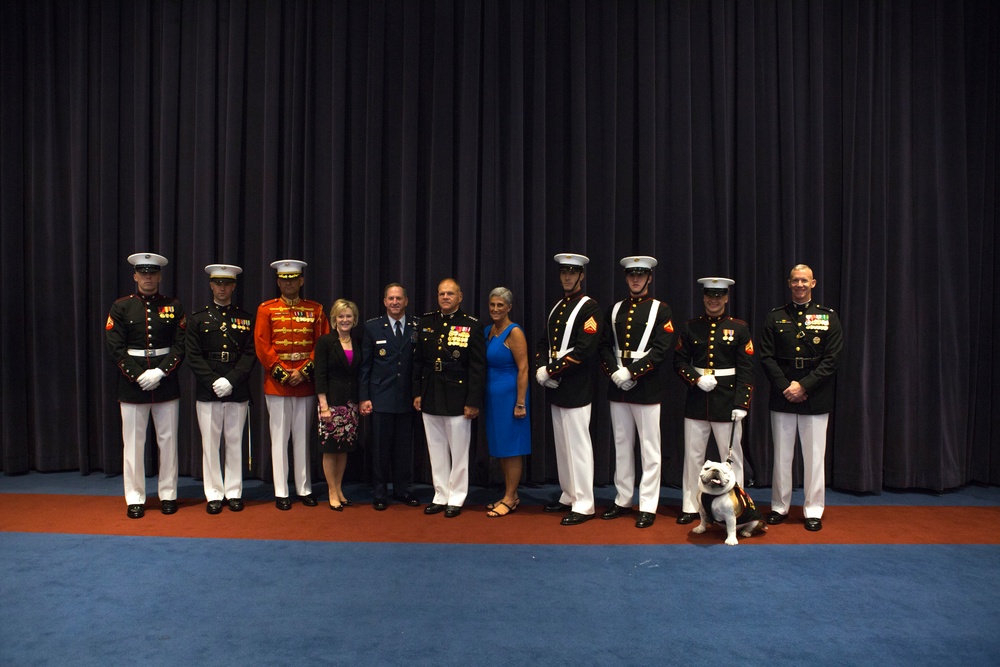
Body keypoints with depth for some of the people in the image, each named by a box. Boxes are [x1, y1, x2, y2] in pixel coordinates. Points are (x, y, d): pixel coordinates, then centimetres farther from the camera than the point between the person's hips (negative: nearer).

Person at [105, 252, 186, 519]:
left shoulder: (174, 307, 4)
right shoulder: (121, 307, 3)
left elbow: (180, 345, -1)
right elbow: (115, 347, -2)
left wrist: (160, 372, -13)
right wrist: (138, 376, -12)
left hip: (166, 384, 1)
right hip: (132, 383, 0)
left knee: (168, 439, 6)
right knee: (133, 442, 4)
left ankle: (168, 495, 17)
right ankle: (135, 499, 14)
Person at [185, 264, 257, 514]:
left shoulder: (245, 318, 7)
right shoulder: (198, 318, 6)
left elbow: (250, 354, 1)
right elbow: (193, 356, 0)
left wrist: (231, 380, -12)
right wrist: (213, 381, -11)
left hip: (238, 391, 0)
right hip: (207, 392, 0)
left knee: (235, 442, 6)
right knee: (210, 444, 3)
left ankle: (234, 493, 16)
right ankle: (214, 495, 14)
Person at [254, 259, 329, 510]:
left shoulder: (315, 310, 7)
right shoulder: (266, 309, 4)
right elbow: (262, 346, -2)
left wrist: (303, 371, -9)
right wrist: (281, 373, -10)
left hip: (305, 383, 1)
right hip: (276, 383, -1)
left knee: (303, 437, 8)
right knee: (279, 438, 3)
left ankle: (304, 489, 17)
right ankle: (281, 492, 10)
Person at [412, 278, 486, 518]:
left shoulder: (471, 325, -6)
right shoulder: (426, 322, 6)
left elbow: (478, 367, -9)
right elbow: (418, 361, 10)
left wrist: (473, 402, -12)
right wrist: (417, 393, 6)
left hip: (457, 398, -4)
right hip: (430, 397, 4)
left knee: (459, 452, 7)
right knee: (436, 451, 13)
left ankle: (456, 499, 21)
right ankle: (440, 496, 25)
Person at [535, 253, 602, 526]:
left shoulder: (589, 307, -9)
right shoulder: (556, 307, 16)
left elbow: (584, 350, -19)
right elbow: (544, 342, 17)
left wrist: (551, 371, -17)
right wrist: (541, 368, -3)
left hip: (575, 388, -8)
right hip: (555, 388, 8)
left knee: (578, 445, -4)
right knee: (562, 445, 14)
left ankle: (583, 505, 4)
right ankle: (568, 497, 25)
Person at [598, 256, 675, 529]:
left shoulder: (661, 309, -1)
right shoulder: (616, 309, 12)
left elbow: (662, 349, -11)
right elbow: (605, 346, 8)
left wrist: (631, 372, -17)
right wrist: (615, 372, -10)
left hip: (646, 387, -5)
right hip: (618, 386, 5)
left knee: (649, 448, 1)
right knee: (622, 445, 12)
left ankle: (648, 507, 8)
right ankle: (623, 500, 23)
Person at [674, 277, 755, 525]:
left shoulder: (739, 328, 0)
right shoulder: (690, 327, 6)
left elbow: (746, 370, -3)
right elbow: (679, 360, 5)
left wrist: (741, 404, -10)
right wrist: (697, 379, -12)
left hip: (727, 400, -2)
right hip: (697, 400, 2)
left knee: (731, 455, 5)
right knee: (693, 455, 7)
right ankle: (690, 507, 18)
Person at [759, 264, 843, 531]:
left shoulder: (828, 317, 4)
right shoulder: (775, 317, 7)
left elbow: (832, 359, -3)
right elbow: (766, 356, 2)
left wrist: (804, 386, -12)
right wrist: (785, 387, -9)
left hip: (815, 398, -1)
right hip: (782, 396, 1)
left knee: (814, 456, 4)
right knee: (781, 455, 8)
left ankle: (813, 511, 16)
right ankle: (779, 507, 19)